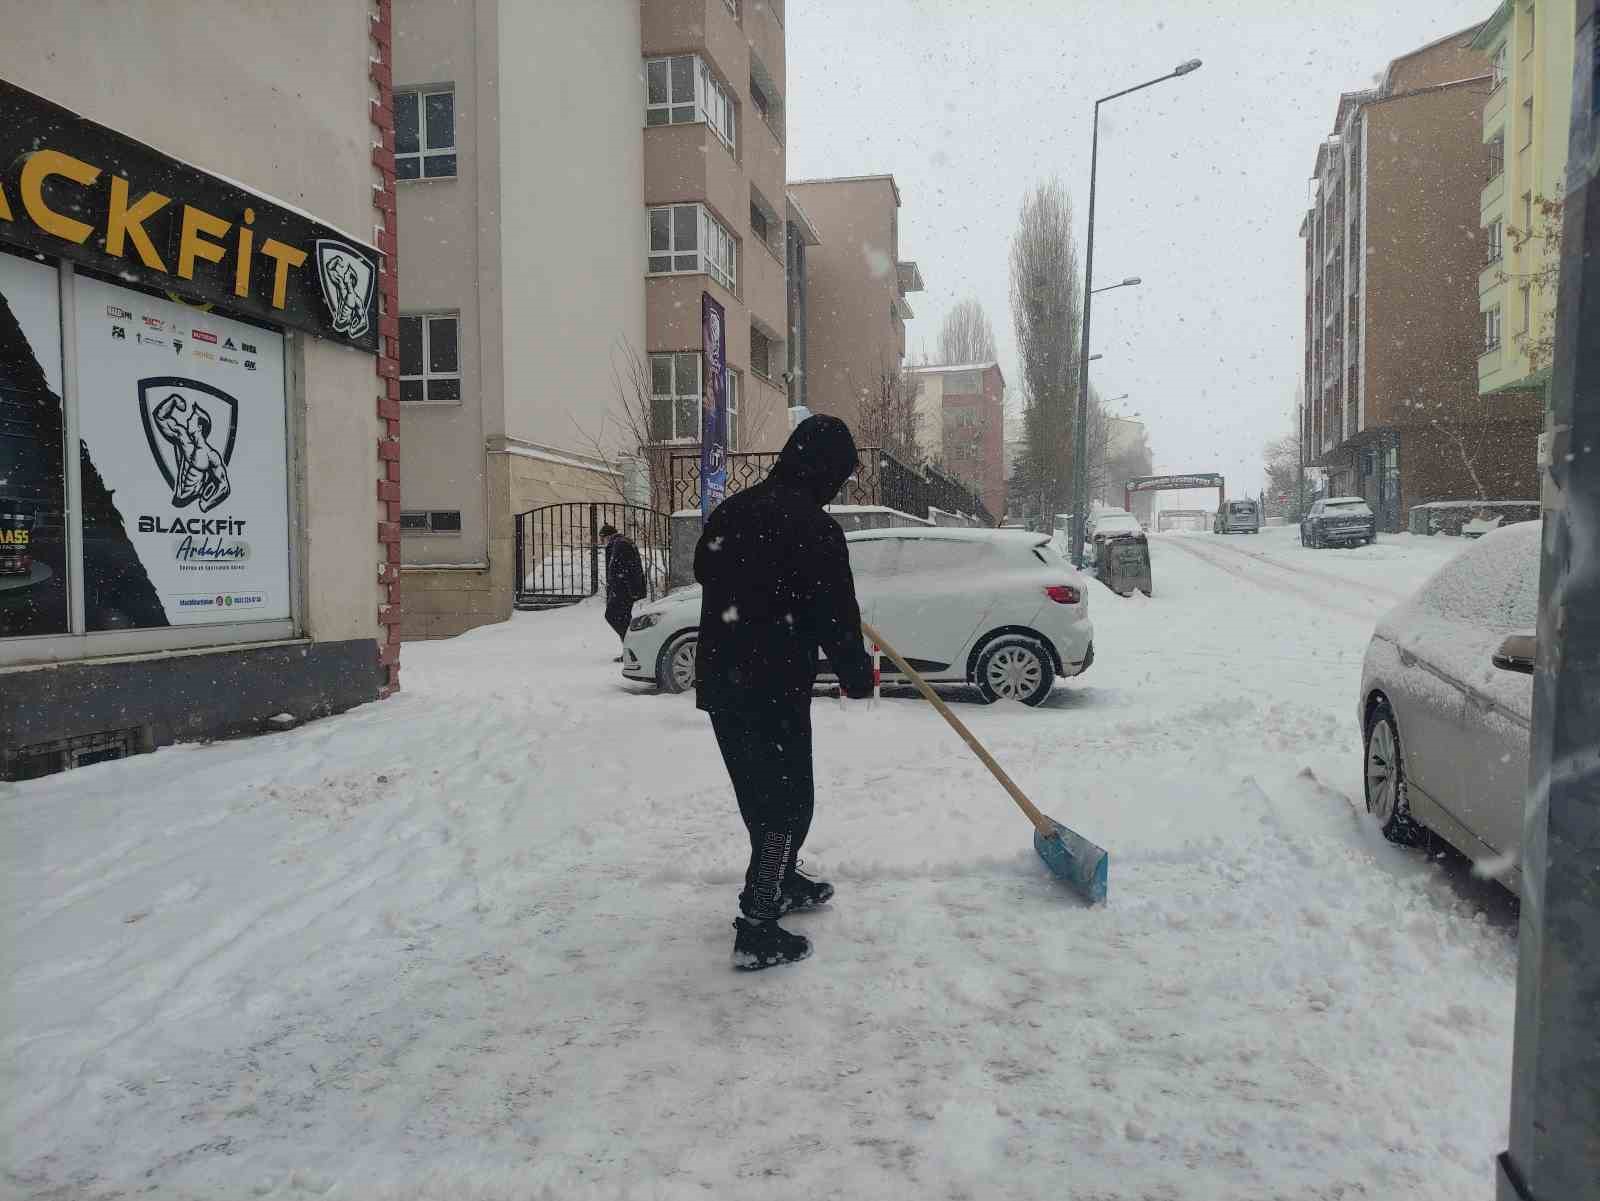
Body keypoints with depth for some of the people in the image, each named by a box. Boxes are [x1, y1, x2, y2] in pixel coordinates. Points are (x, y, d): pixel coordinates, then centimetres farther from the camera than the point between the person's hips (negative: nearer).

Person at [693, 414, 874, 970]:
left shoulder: (732, 510, 7)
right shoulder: (816, 528, -16)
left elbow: (704, 570, 22)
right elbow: (835, 617, -14)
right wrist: (858, 677, 1)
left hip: (720, 682, 8)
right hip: (775, 690, -8)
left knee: (761, 790, 23)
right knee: (786, 800, 3)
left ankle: (780, 880, 42)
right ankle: (757, 931, 4)